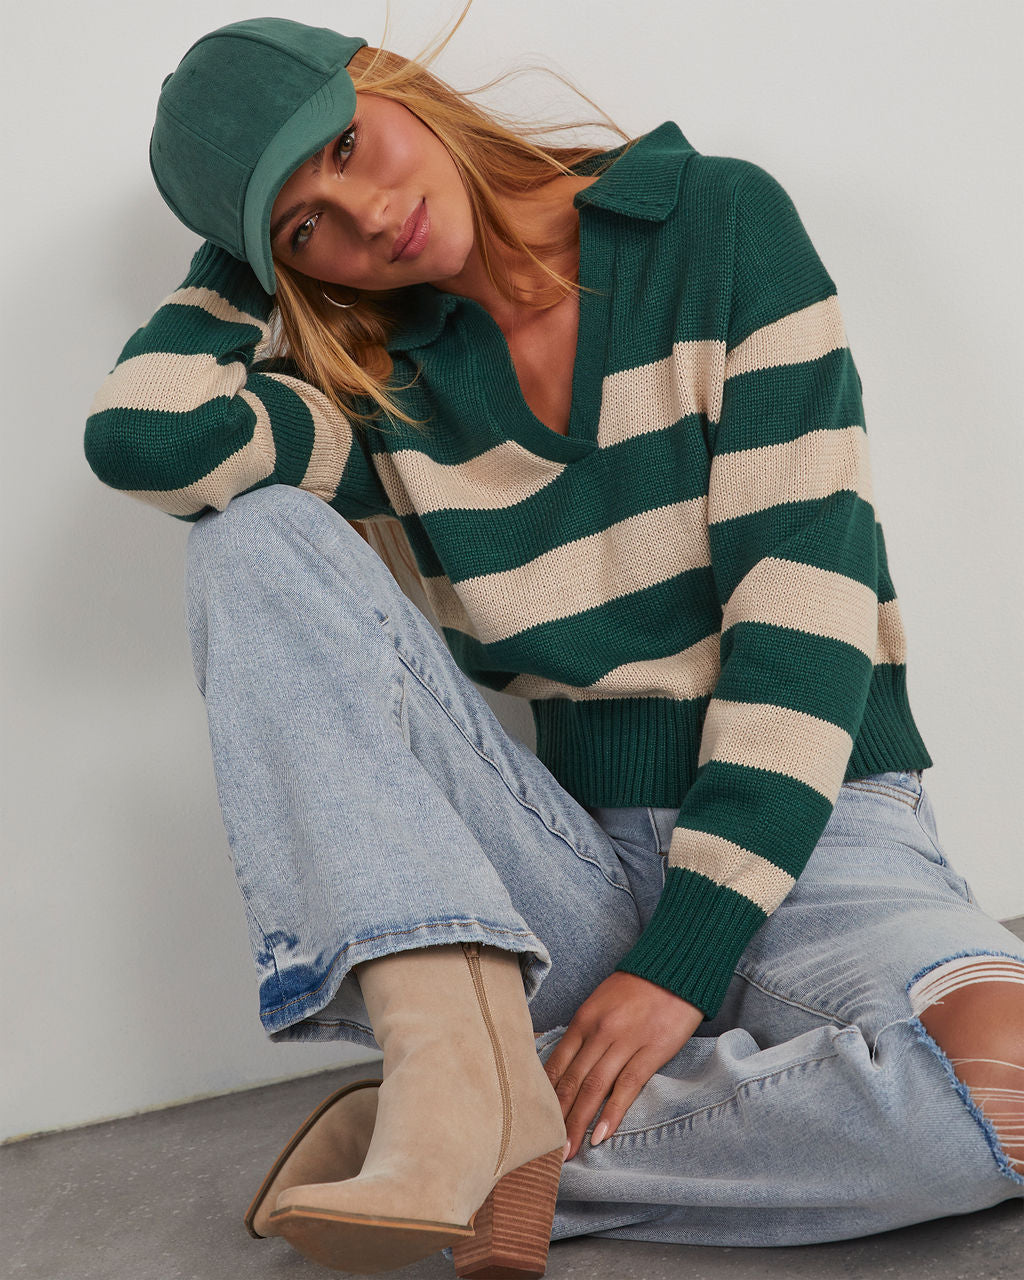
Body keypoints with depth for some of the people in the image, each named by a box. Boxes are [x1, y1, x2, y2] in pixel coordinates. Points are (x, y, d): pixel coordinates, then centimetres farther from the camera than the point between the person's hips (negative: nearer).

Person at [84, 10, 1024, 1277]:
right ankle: (463, 1063, -27)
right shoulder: (380, 393, 5)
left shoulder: (716, 221, -1)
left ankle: (511, 1164, -17)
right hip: (565, 873, 2)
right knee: (263, 539, -14)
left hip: (797, 839, -2)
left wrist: (688, 948, -15)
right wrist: (268, 237, 6)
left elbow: (808, 577, -8)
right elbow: (142, 434, -15)